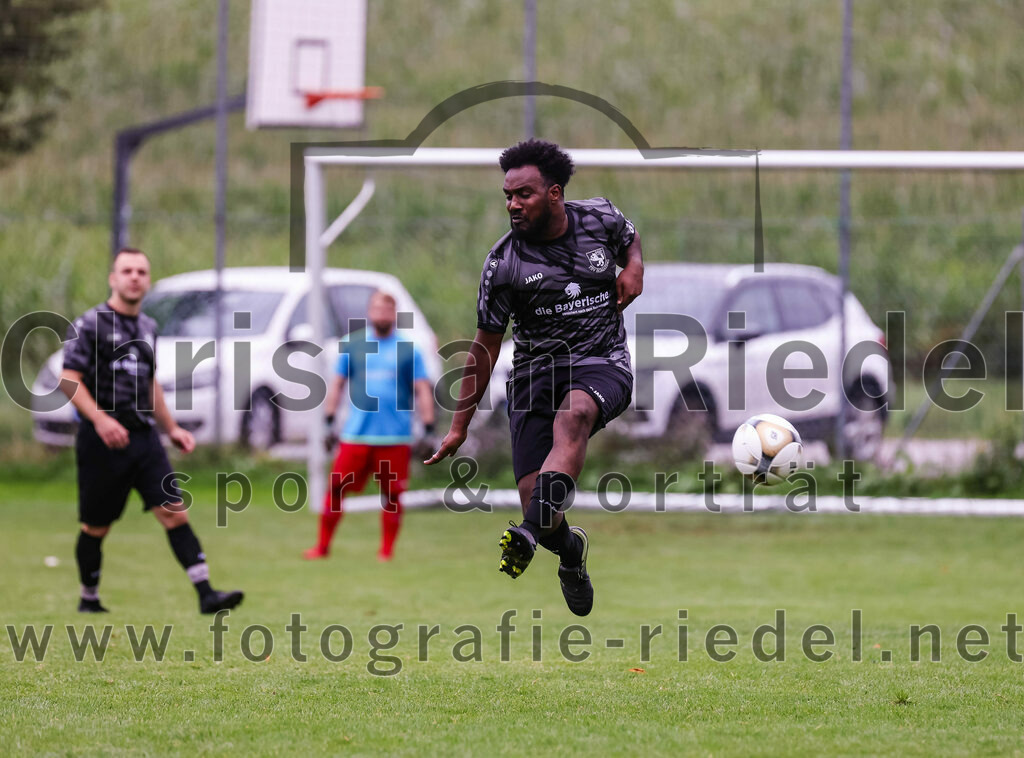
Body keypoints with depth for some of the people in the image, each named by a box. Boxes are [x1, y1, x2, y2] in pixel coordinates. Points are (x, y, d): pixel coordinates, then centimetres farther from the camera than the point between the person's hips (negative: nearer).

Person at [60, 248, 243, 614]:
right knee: (96, 528, 5)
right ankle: (89, 599, 24)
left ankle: (205, 593, -16)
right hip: (102, 442, -5)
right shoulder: (90, 324, -5)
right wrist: (100, 419, -24)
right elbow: (69, 380, -12)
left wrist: (171, 428, 24)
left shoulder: (148, 327, 16)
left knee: (175, 513, -9)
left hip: (144, 436, 5)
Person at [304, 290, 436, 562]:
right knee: (336, 488, -4)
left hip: (395, 437, -1)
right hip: (355, 436, 1)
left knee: (391, 494, 0)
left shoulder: (408, 349, 6)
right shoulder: (352, 345, 9)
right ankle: (323, 545, 6)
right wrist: (329, 423, 7)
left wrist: (428, 430, -1)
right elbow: (337, 384, 13)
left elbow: (423, 390, 6)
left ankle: (386, 550, 11)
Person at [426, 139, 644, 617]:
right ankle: (570, 550, 26)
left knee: (574, 413, -37)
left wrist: (634, 267, 2)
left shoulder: (601, 219, 0)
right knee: (534, 499, -12)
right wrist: (459, 425, 3)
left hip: (603, 362, 0)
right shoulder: (503, 263, -5)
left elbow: (631, 238, 26)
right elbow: (486, 346, 3)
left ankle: (529, 533, -53)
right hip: (536, 369, 0)